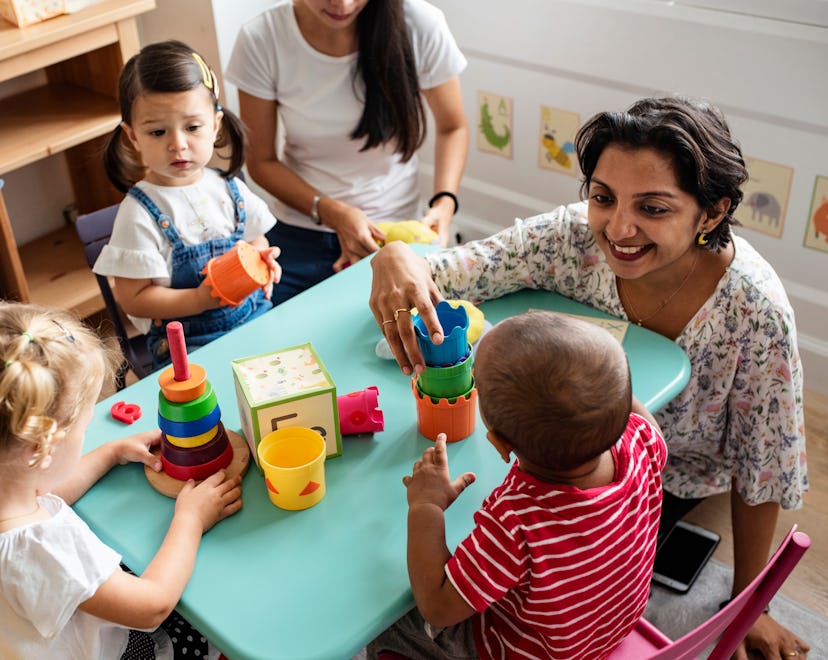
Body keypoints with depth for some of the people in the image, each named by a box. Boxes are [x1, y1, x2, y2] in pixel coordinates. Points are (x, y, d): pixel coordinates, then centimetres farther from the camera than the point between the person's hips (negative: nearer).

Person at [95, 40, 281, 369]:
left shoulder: (230, 190, 5)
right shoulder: (140, 214, -11)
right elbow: (134, 299, -10)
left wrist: (263, 263, -4)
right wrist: (200, 299, -21)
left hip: (256, 319, 5)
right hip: (186, 343, -5)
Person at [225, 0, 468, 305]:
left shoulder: (420, 25, -17)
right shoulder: (261, 40, -16)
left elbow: (452, 128, -1)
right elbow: (261, 161, -6)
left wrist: (444, 203, -18)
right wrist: (331, 212, -20)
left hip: (392, 234, 0)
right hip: (298, 238, 1)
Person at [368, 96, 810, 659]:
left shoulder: (755, 312, -31)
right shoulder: (574, 237, -26)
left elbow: (762, 472, -17)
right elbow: (439, 271, -21)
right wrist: (395, 258, -47)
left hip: (670, 477, -2)